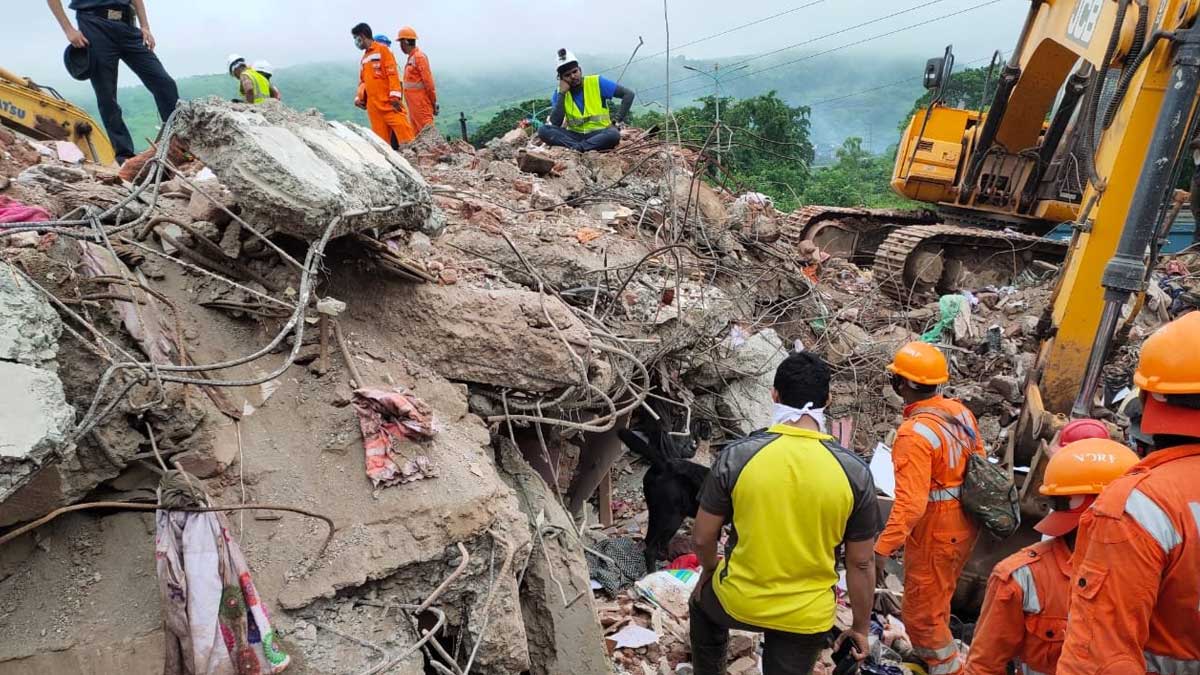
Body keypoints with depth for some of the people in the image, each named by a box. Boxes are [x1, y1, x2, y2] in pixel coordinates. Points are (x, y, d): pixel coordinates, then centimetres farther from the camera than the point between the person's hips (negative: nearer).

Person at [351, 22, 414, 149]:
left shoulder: (382, 50, 1)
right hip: (373, 105, 6)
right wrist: (359, 97, 9)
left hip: (388, 102, -6)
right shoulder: (365, 57, 22)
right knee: (381, 139, 1)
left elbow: (392, 73, -8)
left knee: (401, 129, -14)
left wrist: (395, 96, -17)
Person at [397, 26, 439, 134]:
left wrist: (434, 103, -14)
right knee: (417, 133, 11)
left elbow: (428, 81, -14)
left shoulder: (419, 57, -11)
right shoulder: (411, 58, 16)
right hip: (414, 105, 9)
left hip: (421, 105, -9)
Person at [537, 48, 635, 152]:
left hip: (598, 134, -2)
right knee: (543, 130, -22)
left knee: (614, 134, -37)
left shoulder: (597, 83, -5)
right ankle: (578, 148, -34)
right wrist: (562, 93, -14)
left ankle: (575, 148, -34)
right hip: (574, 135, 2)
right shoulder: (559, 93, 1)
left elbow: (628, 94, -4)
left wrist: (618, 121, -13)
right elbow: (555, 123, -13)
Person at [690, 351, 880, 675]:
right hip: (807, 616, 1)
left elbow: (703, 538, -6)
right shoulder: (854, 471, -15)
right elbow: (861, 564, -5)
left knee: (702, 605, 33)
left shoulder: (738, 455, -18)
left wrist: (709, 570, 15)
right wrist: (861, 627, 10)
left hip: (737, 600, 0)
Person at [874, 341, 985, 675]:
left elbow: (910, 503, -33)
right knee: (936, 600, 28)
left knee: (921, 612, 7)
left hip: (936, 532, -9)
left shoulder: (915, 433, -28)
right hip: (965, 523, 9)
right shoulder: (960, 411, -2)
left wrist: (883, 548, -32)